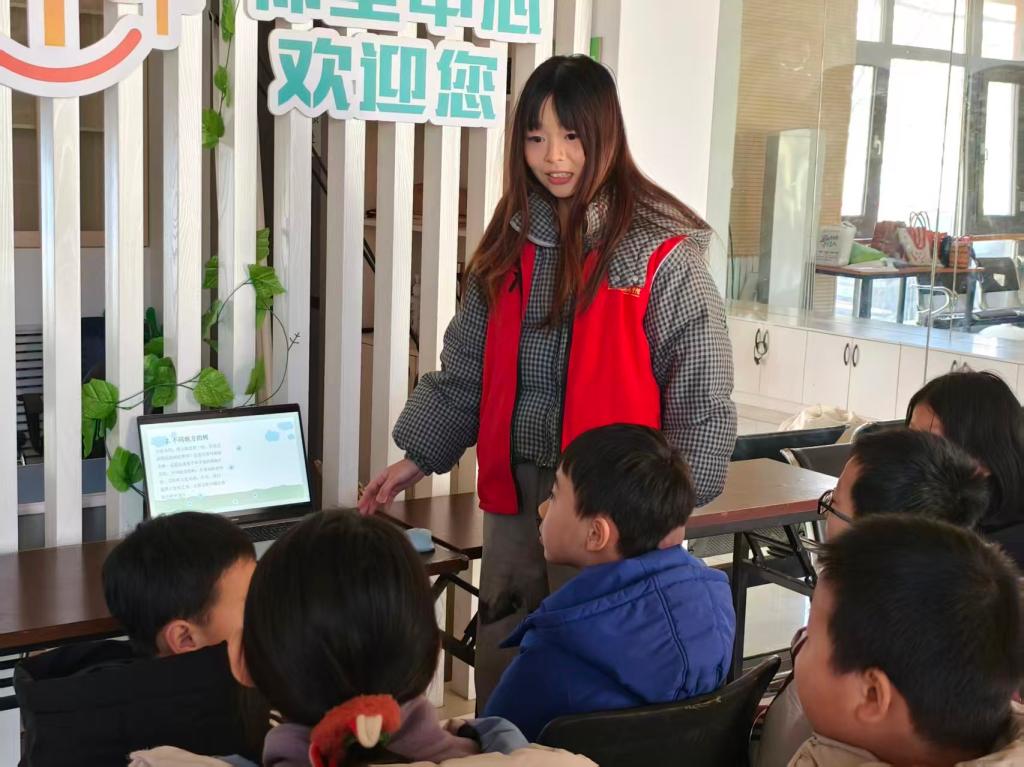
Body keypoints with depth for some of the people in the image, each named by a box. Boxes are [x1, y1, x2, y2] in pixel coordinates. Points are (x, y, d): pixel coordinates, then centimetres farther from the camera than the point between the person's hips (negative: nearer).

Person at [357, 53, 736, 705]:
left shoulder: (661, 250, -10)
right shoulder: (512, 240, 6)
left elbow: (700, 389, -9)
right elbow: (467, 369, 13)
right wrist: (418, 457, 10)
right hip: (513, 491, 5)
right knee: (500, 668, 14)